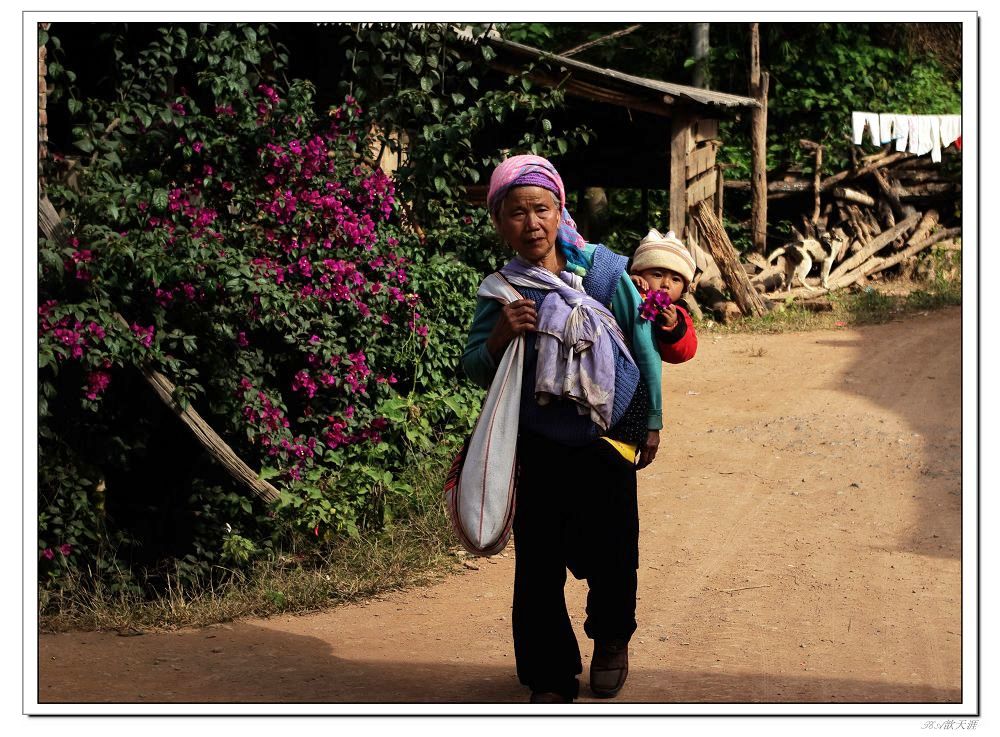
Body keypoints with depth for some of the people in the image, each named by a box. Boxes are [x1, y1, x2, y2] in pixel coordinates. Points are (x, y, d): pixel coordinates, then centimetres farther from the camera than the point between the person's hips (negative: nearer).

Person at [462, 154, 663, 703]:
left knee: (609, 552, 5)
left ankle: (612, 639, 35)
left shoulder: (605, 272, -7)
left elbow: (644, 347, 3)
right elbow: (473, 370, 0)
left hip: (609, 438, -1)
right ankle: (550, 676, 15)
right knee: (538, 561, 1)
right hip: (539, 446, 1)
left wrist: (652, 421, 8)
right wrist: (500, 335, -20)